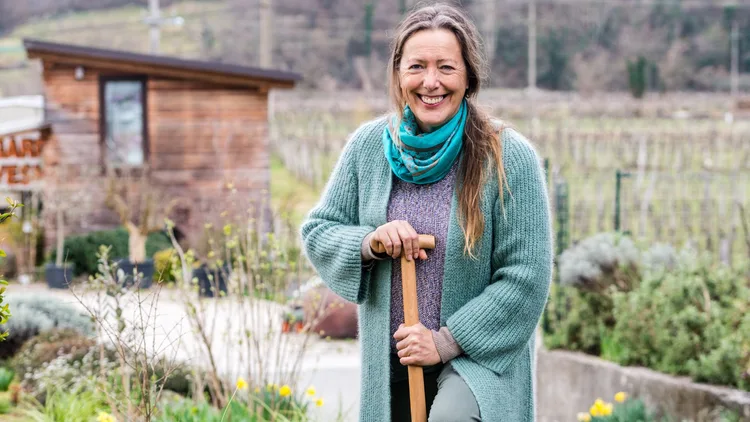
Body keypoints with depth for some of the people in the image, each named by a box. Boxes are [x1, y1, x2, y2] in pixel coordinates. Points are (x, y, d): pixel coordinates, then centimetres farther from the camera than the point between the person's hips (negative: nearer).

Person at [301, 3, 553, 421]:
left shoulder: (508, 157, -13)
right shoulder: (369, 144, -1)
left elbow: (526, 278, -13)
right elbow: (316, 232, 6)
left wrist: (445, 342, -16)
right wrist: (368, 242, -16)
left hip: (481, 354, -4)